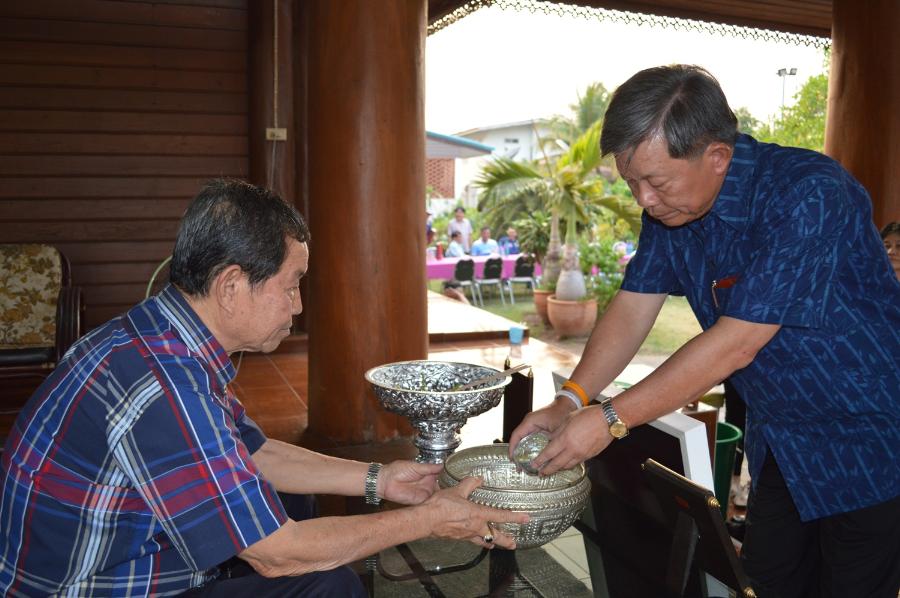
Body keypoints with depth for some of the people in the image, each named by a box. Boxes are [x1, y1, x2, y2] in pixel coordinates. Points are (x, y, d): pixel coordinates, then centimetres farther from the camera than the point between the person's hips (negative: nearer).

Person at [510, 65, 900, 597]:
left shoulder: (810, 195, -29)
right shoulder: (669, 205, -6)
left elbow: (734, 344, -32)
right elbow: (630, 311, -4)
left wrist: (609, 420, -29)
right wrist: (568, 402, -16)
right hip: (779, 435, 7)